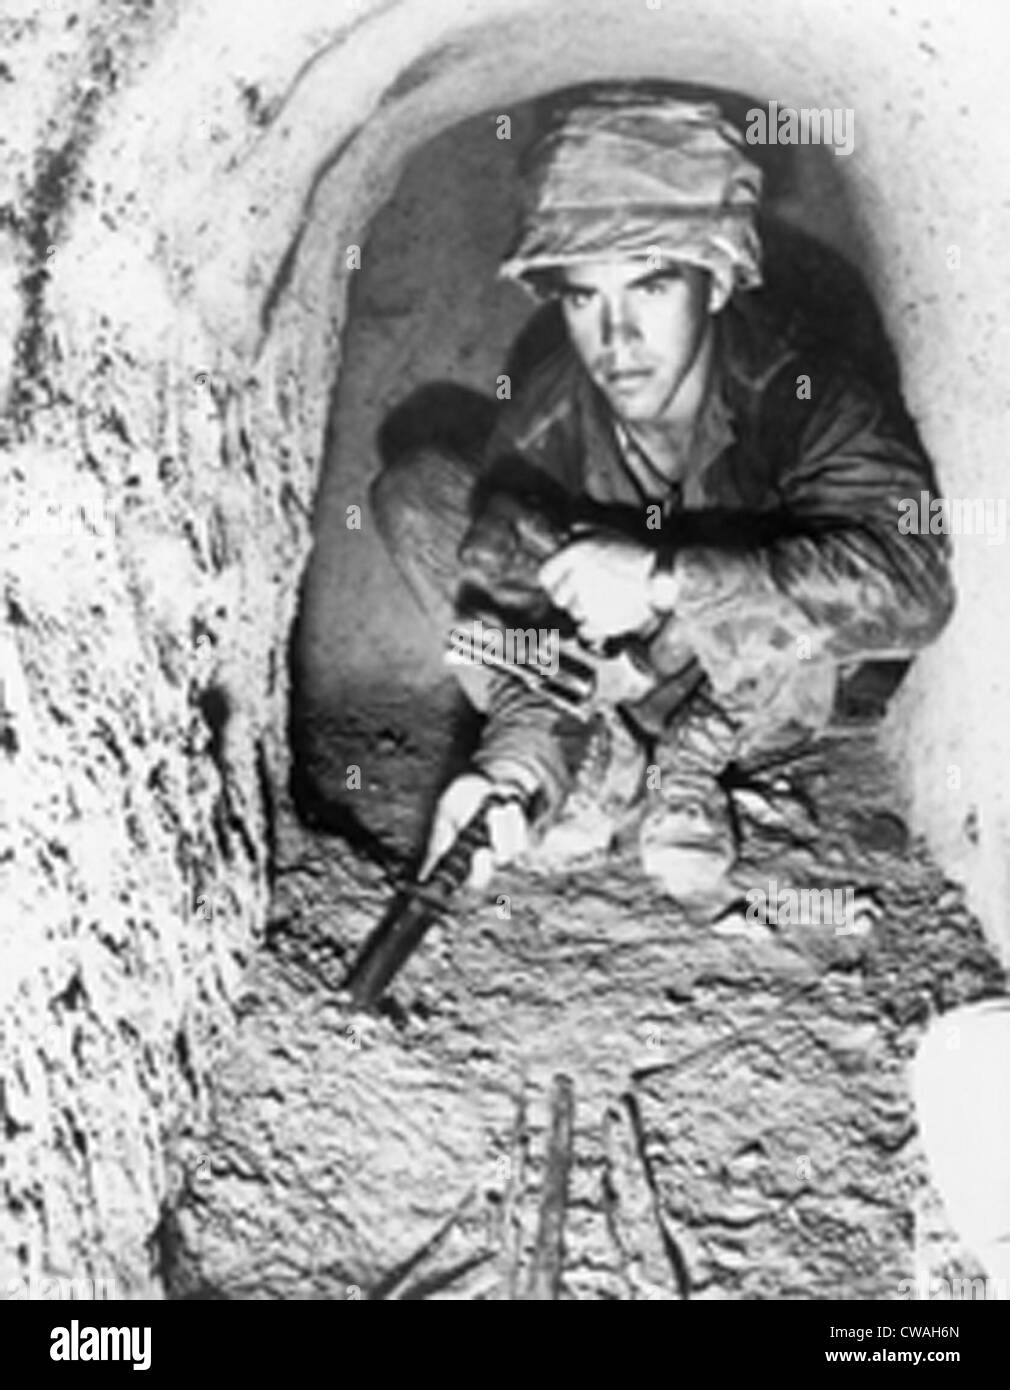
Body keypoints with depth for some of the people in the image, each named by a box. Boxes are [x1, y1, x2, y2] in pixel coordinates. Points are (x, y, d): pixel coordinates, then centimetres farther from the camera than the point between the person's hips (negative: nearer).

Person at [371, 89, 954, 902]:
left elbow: (910, 585, -45)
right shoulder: (544, 428, -20)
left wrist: (667, 578, -52)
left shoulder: (796, 390, -30)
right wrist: (511, 771, -41)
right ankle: (603, 758, -12)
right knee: (416, 494, -15)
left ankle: (693, 764, -8)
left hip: (762, 690, -2)